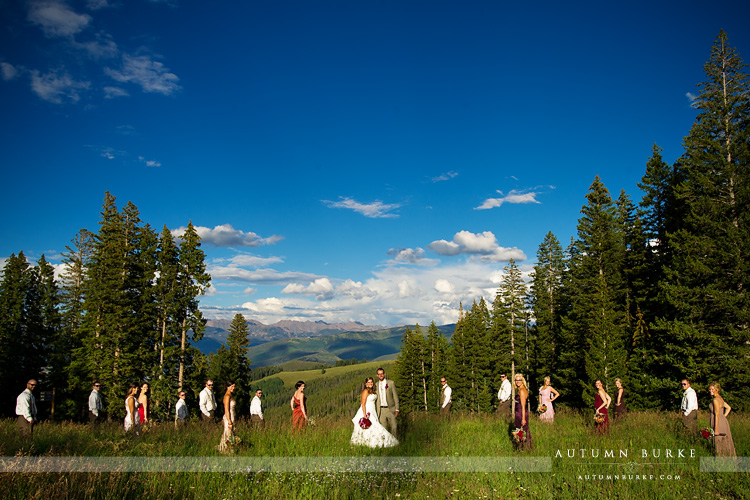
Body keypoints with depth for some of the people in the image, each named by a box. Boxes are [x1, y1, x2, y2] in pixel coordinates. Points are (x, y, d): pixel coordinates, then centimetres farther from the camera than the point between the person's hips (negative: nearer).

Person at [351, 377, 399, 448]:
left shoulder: (372, 391, 15)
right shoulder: (365, 391, -12)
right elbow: (363, 404, -16)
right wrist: (365, 415, -21)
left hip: (372, 413, 9)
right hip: (367, 413, -9)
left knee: (373, 428, 3)